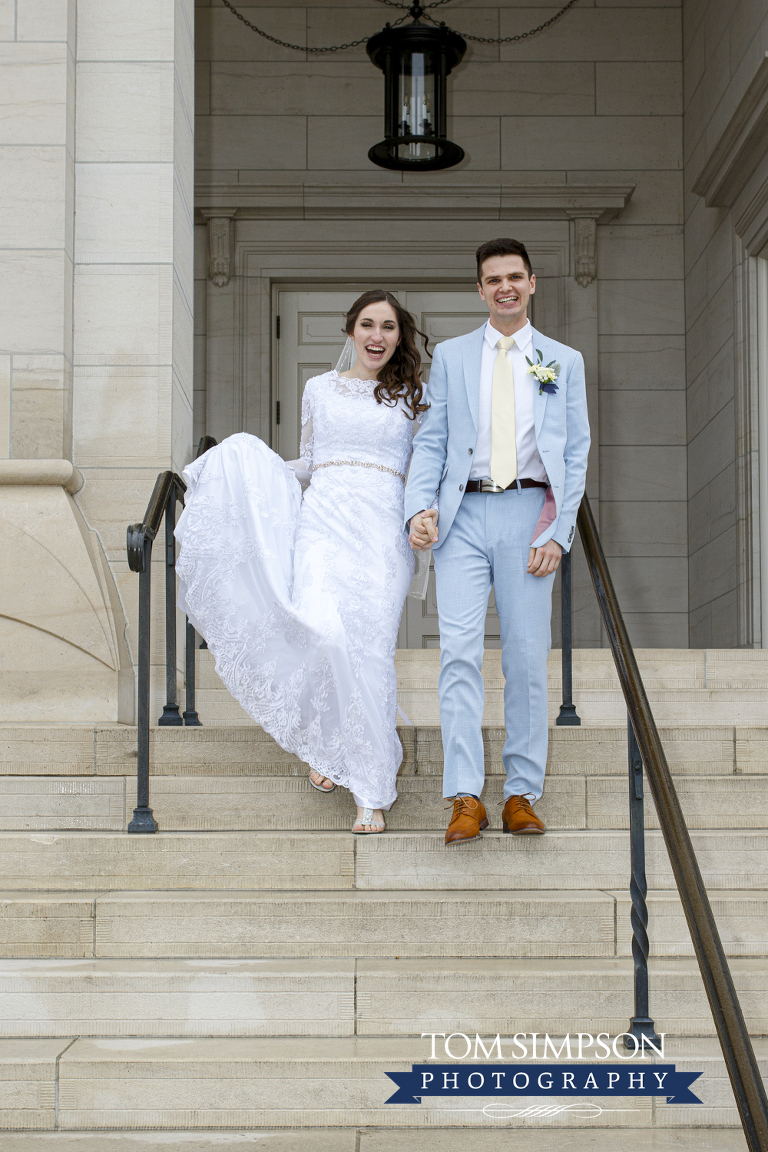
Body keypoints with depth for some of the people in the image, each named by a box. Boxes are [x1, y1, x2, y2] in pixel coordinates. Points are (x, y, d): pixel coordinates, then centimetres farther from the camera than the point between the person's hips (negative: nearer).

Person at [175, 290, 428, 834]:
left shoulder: (412, 396, 13)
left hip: (383, 529, -1)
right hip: (323, 519, 1)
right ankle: (328, 744, 9)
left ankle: (373, 790, -4)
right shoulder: (320, 389, 16)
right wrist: (256, 465, 10)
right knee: (323, 633, -20)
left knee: (369, 648, -13)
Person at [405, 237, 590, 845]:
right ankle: (466, 799, -9)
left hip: (529, 514, 0)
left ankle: (522, 795, 9)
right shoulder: (450, 356, 13)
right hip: (464, 514, 0)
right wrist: (419, 507, -7)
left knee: (528, 658, 1)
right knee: (459, 653, -9)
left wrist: (559, 533, -3)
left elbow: (576, 454, 8)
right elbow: (431, 440, 9)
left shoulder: (564, 361, 12)